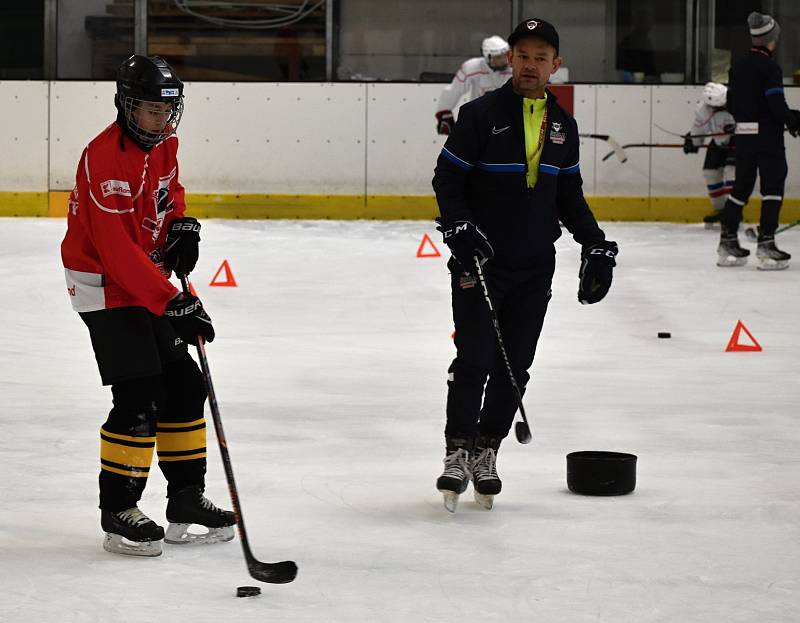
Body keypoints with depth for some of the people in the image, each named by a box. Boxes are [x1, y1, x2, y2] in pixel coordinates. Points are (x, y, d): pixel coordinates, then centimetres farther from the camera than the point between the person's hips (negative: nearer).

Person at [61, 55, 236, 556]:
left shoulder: (164, 142, 1)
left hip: (149, 282, 9)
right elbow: (117, 250, -31)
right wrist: (171, 302, -34)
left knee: (184, 386, 10)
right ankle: (118, 512, -4)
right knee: (138, 398, -13)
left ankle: (187, 498, 21)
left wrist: (182, 223, 1)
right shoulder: (105, 159, -26)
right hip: (105, 288, -9)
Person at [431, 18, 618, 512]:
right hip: (480, 260, -4)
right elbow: (447, 179, -6)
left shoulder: (563, 126, 10)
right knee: (474, 360, -8)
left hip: (534, 267, 4)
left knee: (514, 368, 4)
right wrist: (459, 228, -20)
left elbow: (570, 195, 17)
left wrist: (597, 246, 9)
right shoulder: (481, 114, -6)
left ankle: (486, 452, 16)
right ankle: (457, 452, 4)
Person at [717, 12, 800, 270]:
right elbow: (776, 103, -18)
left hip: (743, 133, 7)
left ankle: (727, 242, 14)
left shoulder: (738, 67, 9)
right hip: (767, 135, -7)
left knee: (742, 187, 13)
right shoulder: (769, 67, -13)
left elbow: (731, 103, 13)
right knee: (773, 188, -3)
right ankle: (765, 244, -9)